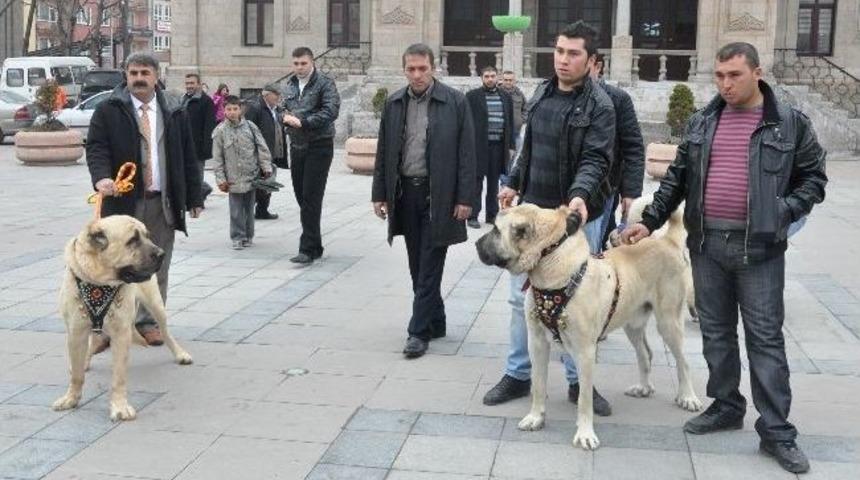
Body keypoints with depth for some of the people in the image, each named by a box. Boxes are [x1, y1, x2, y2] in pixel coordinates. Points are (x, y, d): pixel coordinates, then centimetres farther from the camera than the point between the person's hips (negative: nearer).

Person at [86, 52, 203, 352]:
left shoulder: (174, 115, 11)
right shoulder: (108, 111, 4)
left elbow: (188, 158, 13)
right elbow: (96, 148, -5)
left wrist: (194, 198, 9)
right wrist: (102, 178, -25)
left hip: (163, 203, 3)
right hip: (122, 201, -2)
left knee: (157, 267, 7)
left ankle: (148, 322, 19)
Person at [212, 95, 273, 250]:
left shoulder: (250, 126, 0)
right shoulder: (220, 131, -4)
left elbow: (262, 148, 3)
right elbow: (217, 157, -1)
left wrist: (266, 168, -2)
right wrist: (221, 179, -4)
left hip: (251, 175, 2)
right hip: (233, 178, -2)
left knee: (249, 208, 11)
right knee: (236, 210, 1)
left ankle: (248, 236, 23)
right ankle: (237, 237, 10)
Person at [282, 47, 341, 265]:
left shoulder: (324, 83, -7)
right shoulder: (290, 85, 14)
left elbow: (331, 111, -18)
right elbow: (284, 109, 23)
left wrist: (302, 122, -21)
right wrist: (287, 118, -1)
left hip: (319, 146, -7)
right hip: (297, 146, 7)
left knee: (311, 198, -10)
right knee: (301, 195, 9)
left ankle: (308, 249, -8)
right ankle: (315, 245, 19)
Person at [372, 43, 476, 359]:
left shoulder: (455, 102, -5)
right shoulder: (394, 104, 7)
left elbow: (466, 153, -6)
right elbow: (384, 152, 11)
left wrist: (465, 198, -10)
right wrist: (379, 194, 8)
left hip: (438, 194, -4)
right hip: (405, 192, 5)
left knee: (429, 266, -3)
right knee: (418, 267, 11)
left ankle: (419, 331, 2)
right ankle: (435, 322, 24)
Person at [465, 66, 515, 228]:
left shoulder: (505, 96, 11)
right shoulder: (472, 96, 0)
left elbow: (510, 122, 12)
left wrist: (511, 146, 6)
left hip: (499, 146, 4)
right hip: (478, 145, -4)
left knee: (494, 182, 10)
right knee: (477, 181, 1)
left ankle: (492, 214, 18)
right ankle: (472, 216, 5)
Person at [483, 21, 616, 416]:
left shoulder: (599, 105, -11)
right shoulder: (541, 94, 7)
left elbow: (595, 160, -20)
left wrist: (580, 194, -36)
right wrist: (512, 183, 16)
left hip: (576, 215, -5)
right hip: (532, 210, 5)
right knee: (521, 296, 10)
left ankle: (578, 381, 19)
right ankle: (518, 374, 23)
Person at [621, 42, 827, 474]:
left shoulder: (790, 123, -1)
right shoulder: (701, 123, 9)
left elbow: (813, 177, 4)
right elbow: (677, 177, 14)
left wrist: (785, 212, -11)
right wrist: (649, 221, 8)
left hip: (759, 248, -4)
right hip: (707, 244, 4)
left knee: (765, 339, -1)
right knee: (716, 334, 12)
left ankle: (776, 432, 5)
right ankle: (726, 407, 28)